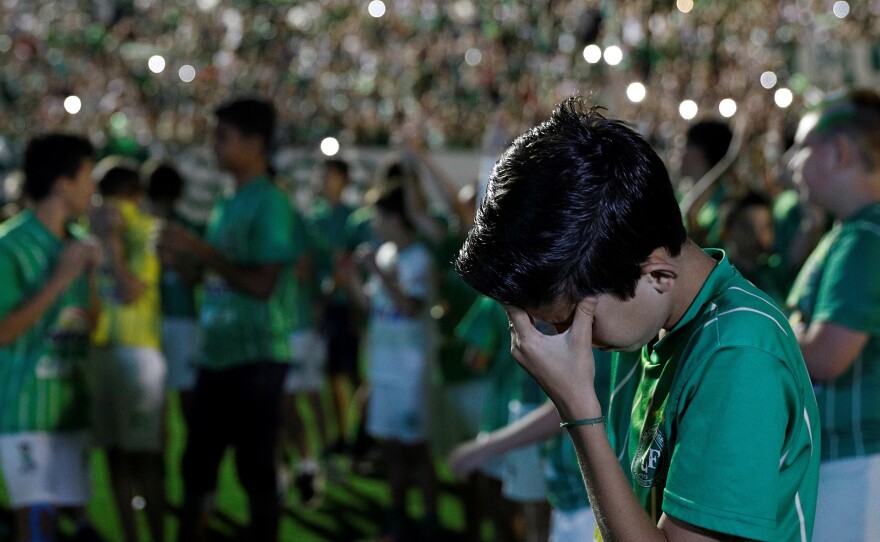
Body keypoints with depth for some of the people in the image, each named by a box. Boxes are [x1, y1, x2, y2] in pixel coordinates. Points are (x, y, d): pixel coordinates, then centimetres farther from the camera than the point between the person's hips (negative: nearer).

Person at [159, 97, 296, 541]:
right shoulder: (226, 205, 14)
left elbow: (262, 284, -18)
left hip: (256, 359, -8)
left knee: (256, 469, -1)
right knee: (197, 464, 13)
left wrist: (200, 249, -16)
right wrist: (178, 259, 1)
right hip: (217, 355, 8)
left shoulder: (270, 204, -11)